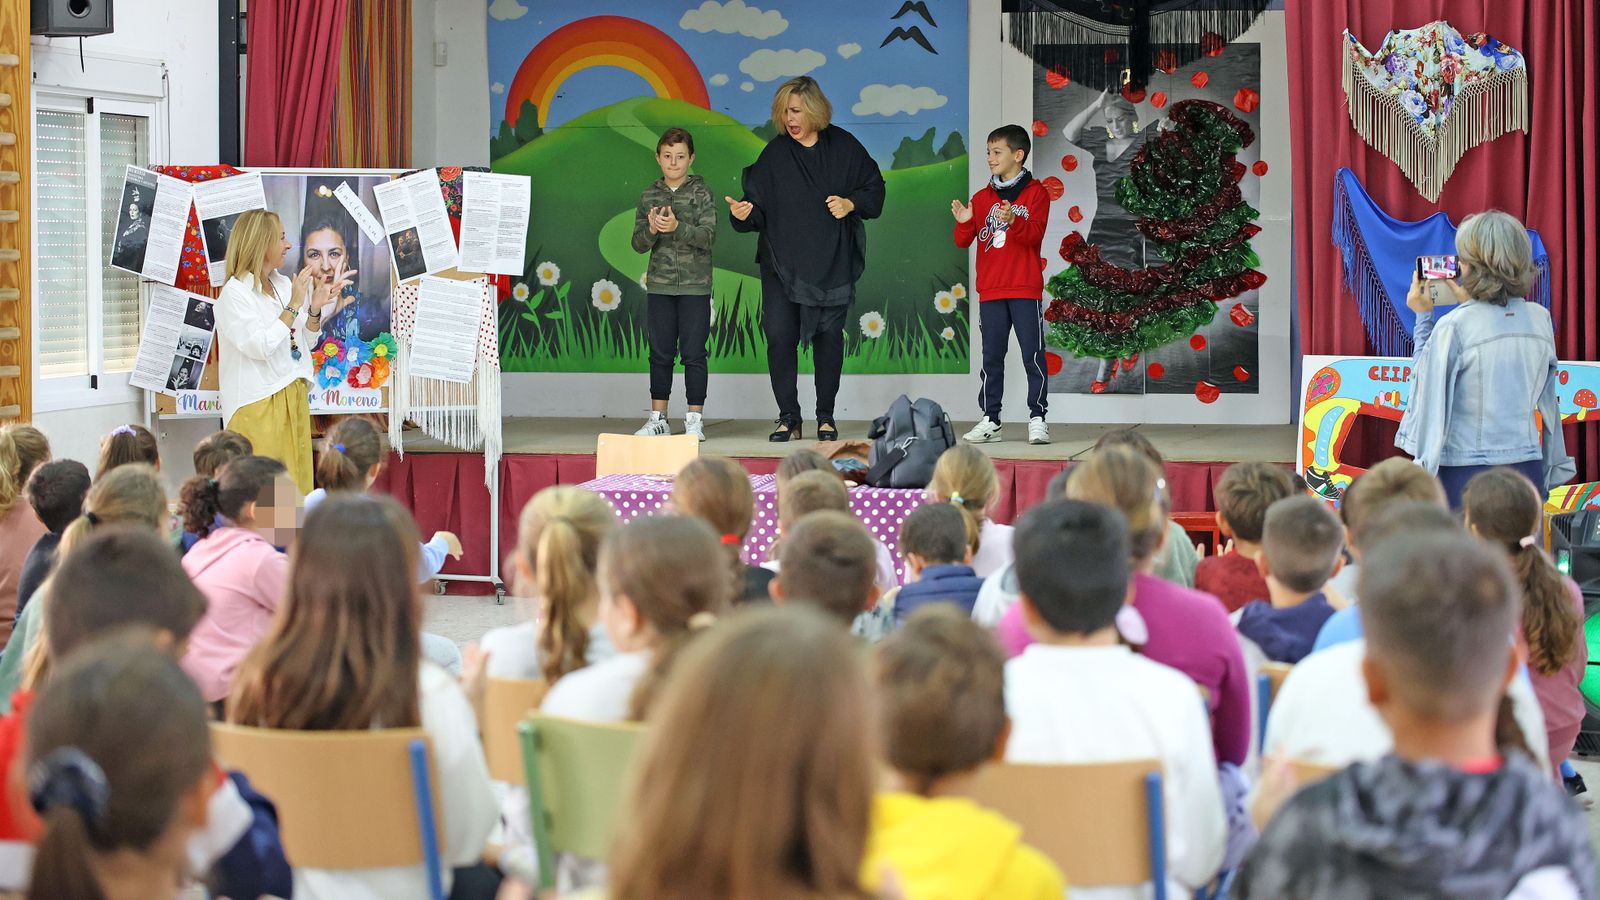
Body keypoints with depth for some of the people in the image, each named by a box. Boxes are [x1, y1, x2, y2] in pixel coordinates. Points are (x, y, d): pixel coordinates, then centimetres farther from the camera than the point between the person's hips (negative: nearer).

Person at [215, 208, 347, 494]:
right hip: (257, 403, -7)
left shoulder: (284, 285, 10)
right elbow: (260, 347, -19)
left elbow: (306, 342, 18)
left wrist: (315, 309, 0)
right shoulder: (234, 293, -10)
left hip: (293, 397, 7)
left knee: (297, 483, 5)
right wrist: (294, 305, -16)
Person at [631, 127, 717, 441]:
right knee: (660, 353, 7)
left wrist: (677, 227, -27)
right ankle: (658, 418, 14)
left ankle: (695, 418, 4)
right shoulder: (649, 196, 8)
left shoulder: (701, 193, -1)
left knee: (693, 353, -2)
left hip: (695, 285, -3)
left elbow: (708, 236, -12)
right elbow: (638, 244, 5)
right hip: (660, 285, 3)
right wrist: (652, 229, -17)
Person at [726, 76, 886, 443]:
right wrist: (743, 212, -24)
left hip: (832, 261, 0)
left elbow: (874, 189, 9)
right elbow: (757, 202, -3)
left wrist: (851, 203, -9)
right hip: (782, 261, 0)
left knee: (829, 336, 3)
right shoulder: (775, 154, 2)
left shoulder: (843, 147, 2)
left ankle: (826, 417, 14)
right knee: (779, 336, -8)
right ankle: (789, 418, 1)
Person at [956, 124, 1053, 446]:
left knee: (1033, 355, -4)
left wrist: (1013, 221, -30)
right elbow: (964, 242, 9)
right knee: (992, 357, 5)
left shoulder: (1035, 193, 1)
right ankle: (990, 421, 7)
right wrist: (964, 223, -12)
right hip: (990, 291, 4)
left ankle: (1037, 419, 0)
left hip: (1025, 290, -4)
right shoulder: (982, 197, 12)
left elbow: (1035, 234, -12)